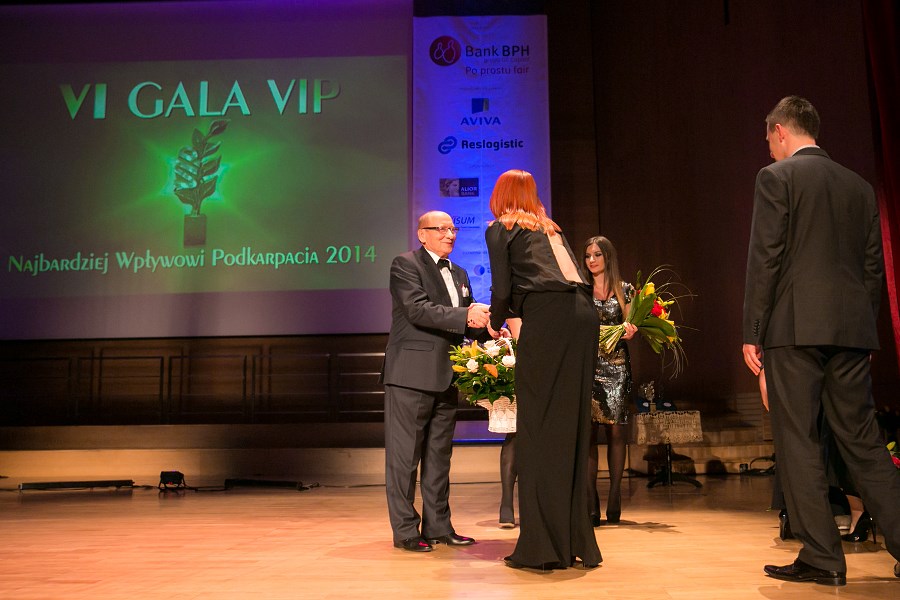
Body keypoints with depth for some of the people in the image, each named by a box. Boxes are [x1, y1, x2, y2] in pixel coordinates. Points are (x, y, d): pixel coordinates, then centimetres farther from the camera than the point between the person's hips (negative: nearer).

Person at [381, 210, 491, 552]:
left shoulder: (459, 274, 20)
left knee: (439, 455, 13)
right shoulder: (406, 264, -4)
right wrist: (466, 316, -24)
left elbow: (468, 323, 18)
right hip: (411, 374, -7)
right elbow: (418, 310, -18)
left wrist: (484, 326, -4)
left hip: (446, 377, 8)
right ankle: (405, 530, 8)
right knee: (405, 454, -1)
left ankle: (438, 526, 21)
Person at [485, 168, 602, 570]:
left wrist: (496, 324, 20)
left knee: (539, 429, -3)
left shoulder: (500, 229, 11)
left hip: (546, 318, -6)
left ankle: (541, 547, -2)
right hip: (583, 315, 6)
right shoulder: (551, 229, 29)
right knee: (571, 427, 10)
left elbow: (502, 288, 1)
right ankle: (578, 543, 16)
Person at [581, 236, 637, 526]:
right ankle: (591, 505, -2)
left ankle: (614, 501, 8)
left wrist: (631, 331, -13)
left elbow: (630, 326, 8)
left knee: (616, 431, -1)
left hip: (616, 366, 0)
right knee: (588, 432, -5)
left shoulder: (624, 290, 9)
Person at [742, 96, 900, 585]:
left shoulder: (777, 177, -3)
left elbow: (764, 259, -10)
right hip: (851, 328, 6)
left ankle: (822, 557, 4)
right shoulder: (860, 186, 16)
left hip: (795, 326, -6)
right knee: (861, 439, 13)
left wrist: (751, 332, -7)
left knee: (797, 442, 0)